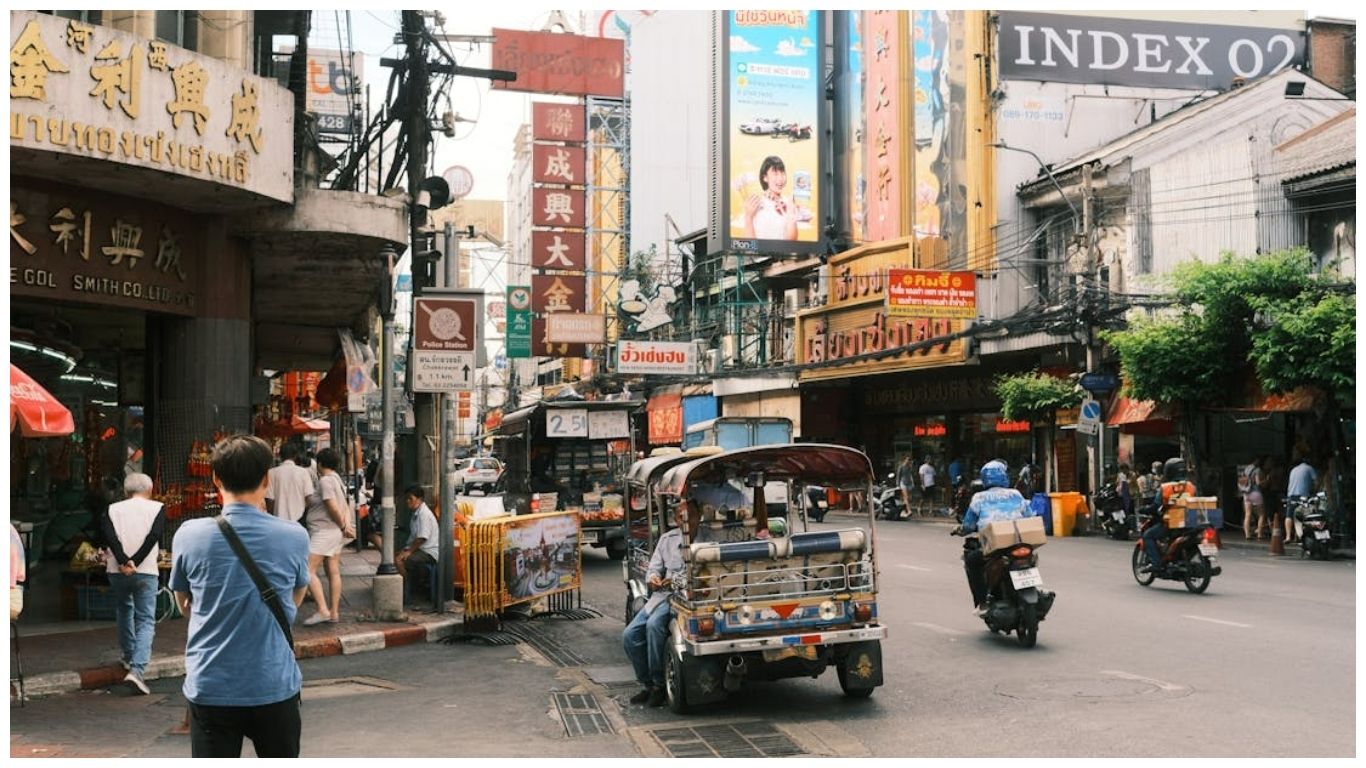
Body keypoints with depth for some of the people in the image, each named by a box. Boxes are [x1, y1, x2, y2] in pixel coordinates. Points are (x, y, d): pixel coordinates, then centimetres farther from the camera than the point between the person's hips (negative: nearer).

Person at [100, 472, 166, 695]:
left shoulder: (113, 509, 8)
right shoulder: (157, 508, 3)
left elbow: (109, 536, -8)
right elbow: (153, 536, -11)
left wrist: (123, 561, -15)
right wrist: (135, 561, -12)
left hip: (117, 571, 3)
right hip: (146, 572, -3)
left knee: (124, 610, 27)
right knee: (146, 621, -1)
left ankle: (129, 656, 39)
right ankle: (137, 669, -17)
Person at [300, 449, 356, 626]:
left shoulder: (325, 481, -14)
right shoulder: (338, 480, 15)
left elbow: (334, 508, -19)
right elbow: (346, 507, 11)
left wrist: (343, 527, -9)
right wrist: (346, 525, -2)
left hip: (323, 532, -10)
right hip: (335, 533, 10)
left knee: (308, 570, -9)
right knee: (334, 572, 9)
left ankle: (323, 610, -15)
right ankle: (334, 612, 11)